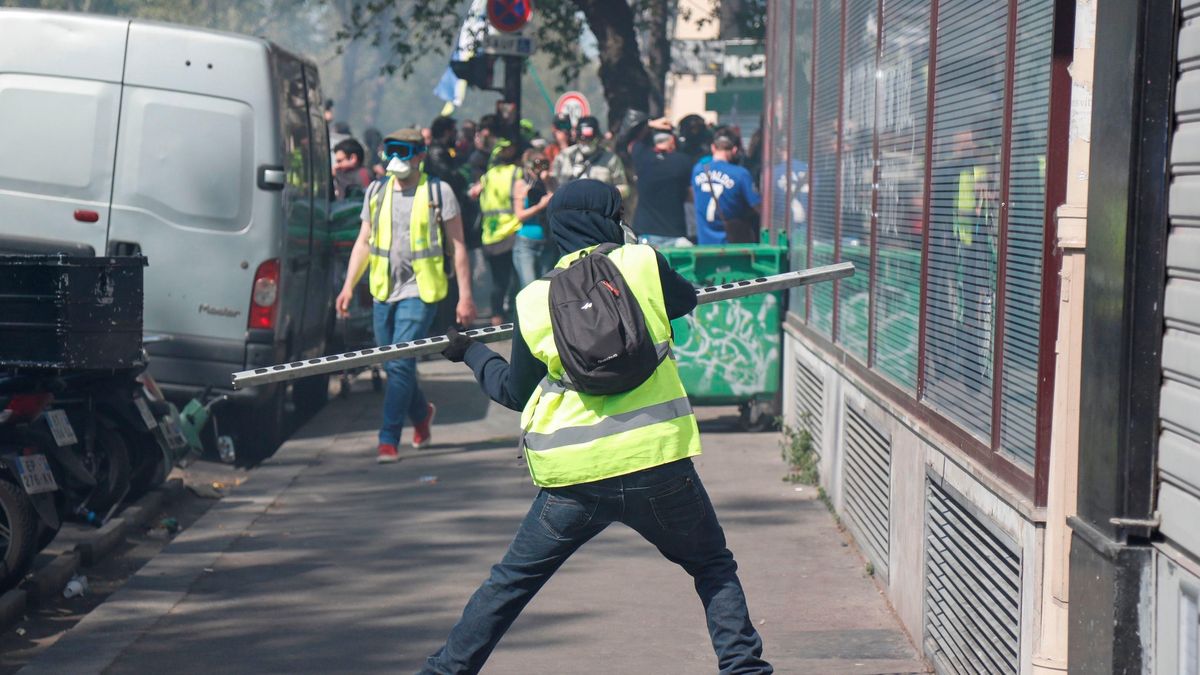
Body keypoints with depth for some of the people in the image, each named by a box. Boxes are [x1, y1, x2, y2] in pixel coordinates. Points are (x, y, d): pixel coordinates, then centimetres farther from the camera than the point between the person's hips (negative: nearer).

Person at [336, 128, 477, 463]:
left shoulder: (439, 192, -2)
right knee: (392, 366, 12)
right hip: (383, 292, 5)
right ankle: (421, 412, 39)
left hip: (419, 291, -5)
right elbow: (363, 242, 16)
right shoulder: (376, 192, 11)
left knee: (400, 364, -13)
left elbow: (458, 245, 0)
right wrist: (348, 286, 6)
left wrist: (465, 295, -5)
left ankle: (388, 440, -12)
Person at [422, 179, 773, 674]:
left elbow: (514, 392, 13)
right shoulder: (642, 265, 1)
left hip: (574, 478, 1)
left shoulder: (534, 301, 4)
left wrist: (471, 354, 31)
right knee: (714, 569, 18)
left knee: (510, 583, 16)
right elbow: (686, 300, 22)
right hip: (658, 465, -1)